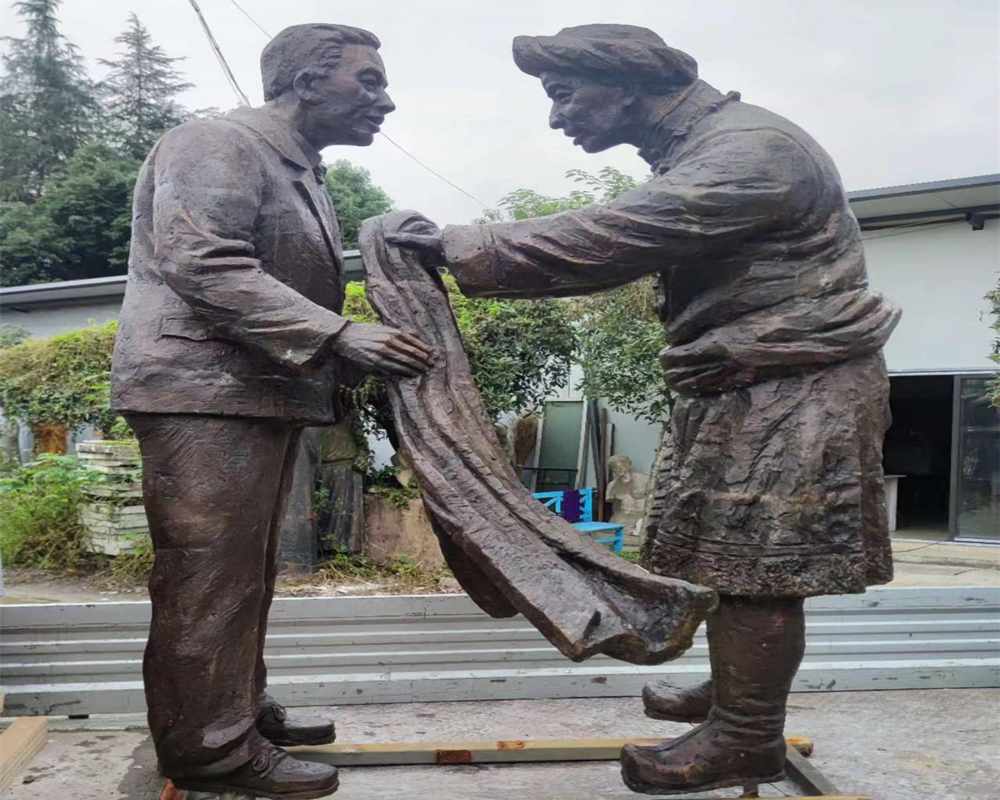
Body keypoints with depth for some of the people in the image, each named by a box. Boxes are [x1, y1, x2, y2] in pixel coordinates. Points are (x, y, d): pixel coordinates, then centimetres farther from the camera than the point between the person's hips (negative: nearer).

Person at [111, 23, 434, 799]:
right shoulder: (217, 145, -9)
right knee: (209, 577, -4)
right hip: (204, 394, -10)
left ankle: (241, 709, 28)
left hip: (263, 394, 10)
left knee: (247, 573, 16)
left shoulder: (299, 171, 20)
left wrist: (359, 357, 15)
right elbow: (204, 268, -22)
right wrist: (340, 335, -26)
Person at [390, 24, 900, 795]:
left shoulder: (750, 151, -20)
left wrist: (462, 248, -24)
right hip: (744, 389, 9)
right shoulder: (693, 151, 13)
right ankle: (736, 693, 31)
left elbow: (605, 240, -27)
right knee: (732, 558, 16)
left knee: (755, 563, -3)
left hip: (794, 393, -9)